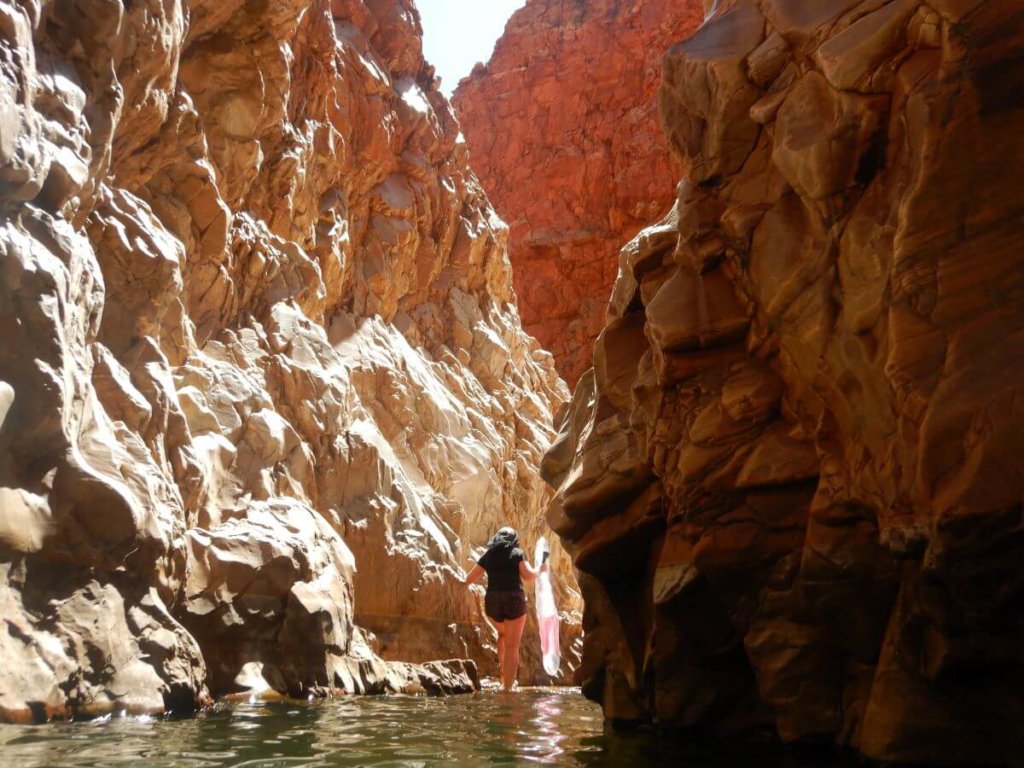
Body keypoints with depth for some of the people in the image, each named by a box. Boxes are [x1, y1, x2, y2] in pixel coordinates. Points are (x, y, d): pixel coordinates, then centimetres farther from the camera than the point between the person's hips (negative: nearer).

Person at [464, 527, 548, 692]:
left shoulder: (488, 555, 12)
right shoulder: (517, 553, 5)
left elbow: (469, 579, 11)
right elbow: (528, 576, -7)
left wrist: (483, 574, 30)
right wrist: (540, 568, 10)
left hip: (492, 602, 3)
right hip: (514, 600, -3)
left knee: (503, 634, 31)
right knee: (512, 645, 4)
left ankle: (502, 668, 19)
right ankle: (507, 687, -1)